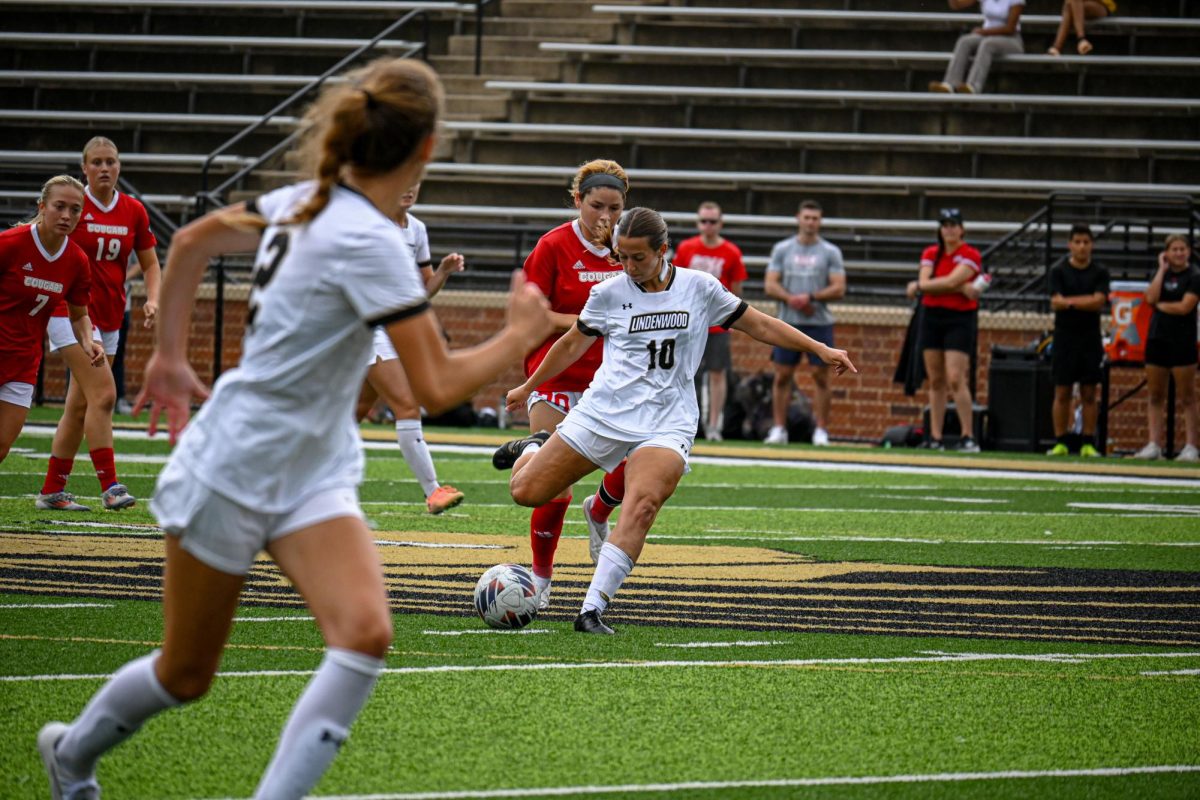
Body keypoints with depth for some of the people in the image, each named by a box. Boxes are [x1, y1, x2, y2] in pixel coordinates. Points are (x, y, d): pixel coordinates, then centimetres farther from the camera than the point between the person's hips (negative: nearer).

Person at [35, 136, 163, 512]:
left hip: (110, 318, 5)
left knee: (79, 406, 9)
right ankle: (109, 486, -17)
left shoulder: (133, 211, 5)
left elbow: (150, 264, 13)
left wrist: (153, 300, -5)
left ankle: (52, 491, 16)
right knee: (103, 394, -18)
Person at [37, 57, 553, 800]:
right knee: (187, 676, 11)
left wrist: (171, 352, 24)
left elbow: (193, 240, 15)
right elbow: (438, 386, -27)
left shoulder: (307, 204, 0)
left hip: (313, 474, 8)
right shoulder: (369, 243, -25)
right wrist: (522, 335, -10)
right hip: (233, 471, -7)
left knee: (366, 633, -17)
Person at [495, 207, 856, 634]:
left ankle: (592, 610, -29)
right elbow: (573, 345, 18)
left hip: (667, 422, -1)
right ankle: (533, 448, 35)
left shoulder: (699, 288, 2)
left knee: (643, 504, -29)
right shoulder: (608, 294, 3)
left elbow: (761, 326, 12)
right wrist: (527, 387, 27)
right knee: (526, 491, -2)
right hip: (602, 414, 1)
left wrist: (822, 349, 8)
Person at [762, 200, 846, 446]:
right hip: (788, 323, 1)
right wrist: (792, 299, -13)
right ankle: (779, 428, 6)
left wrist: (811, 297, -14)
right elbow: (770, 285, 4)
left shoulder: (830, 252, 5)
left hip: (820, 324, -1)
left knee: (821, 375, -2)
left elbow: (839, 289, -2)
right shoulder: (782, 249, 9)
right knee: (782, 376, 0)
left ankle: (821, 431, 2)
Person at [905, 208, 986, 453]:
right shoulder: (930, 254, 9)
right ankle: (935, 438, 7)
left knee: (955, 379, -14)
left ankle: (968, 437, -11)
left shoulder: (970, 256, -6)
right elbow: (924, 282, -6)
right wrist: (961, 288, -15)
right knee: (935, 381, 5)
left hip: (960, 318, -5)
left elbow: (951, 281, -17)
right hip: (931, 317, 5)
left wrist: (918, 286, -6)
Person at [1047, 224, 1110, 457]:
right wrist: (1085, 302, -13)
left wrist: (1069, 301, -11)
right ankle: (1060, 443, 3)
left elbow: (1099, 302, -8)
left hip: (1090, 339, 1)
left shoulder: (1100, 273, 5)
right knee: (1062, 393, 0)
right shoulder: (1059, 272, 4)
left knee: (1089, 394, 1)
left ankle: (1088, 444, 3)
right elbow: (1056, 302, -8)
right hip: (1064, 338, -1)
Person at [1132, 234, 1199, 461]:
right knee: (1156, 396, 4)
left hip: (1182, 340, -6)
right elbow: (1151, 298, -4)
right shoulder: (1163, 274, 12)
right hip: (1157, 338, 6)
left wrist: (1160, 305, -1)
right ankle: (1154, 446, 6)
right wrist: (1162, 269, -2)